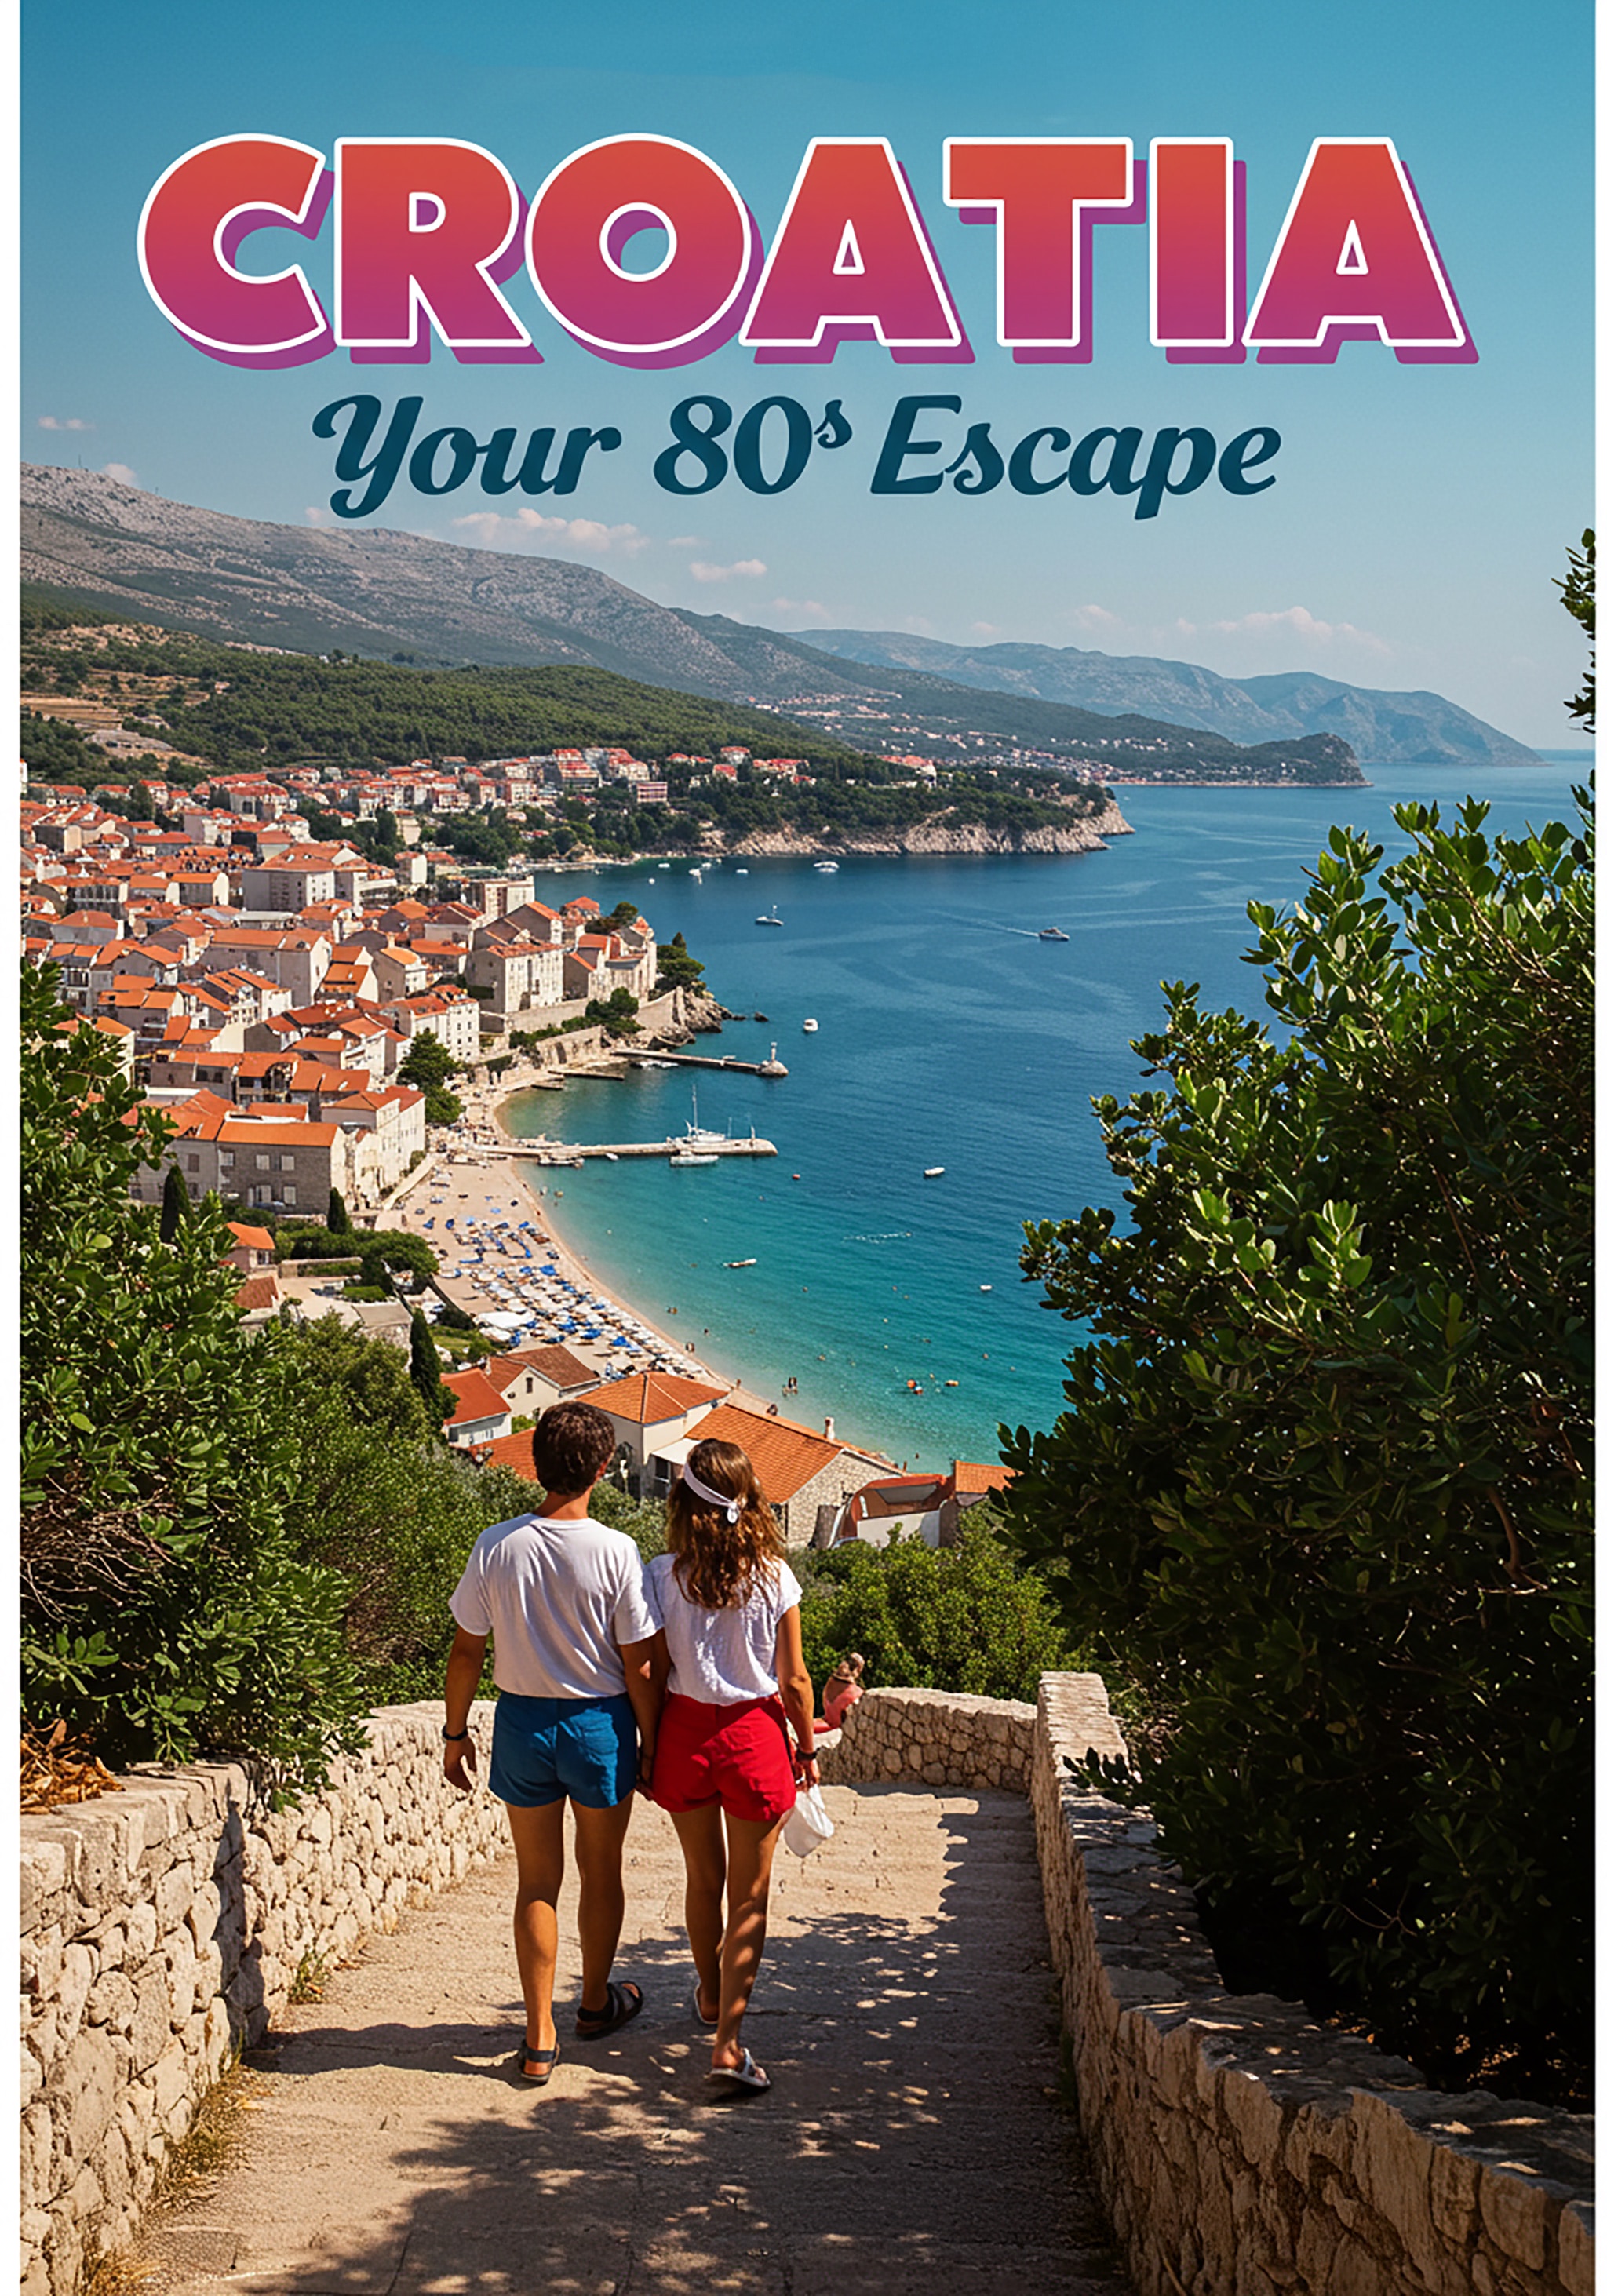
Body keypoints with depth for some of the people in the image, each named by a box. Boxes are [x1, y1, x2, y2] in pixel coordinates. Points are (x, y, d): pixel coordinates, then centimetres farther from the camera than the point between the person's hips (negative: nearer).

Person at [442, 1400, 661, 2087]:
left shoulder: (496, 1547, -10)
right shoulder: (615, 1553, -16)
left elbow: (466, 1652, -3)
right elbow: (640, 1667, -11)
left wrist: (455, 1733, 10)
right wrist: (651, 1742, 3)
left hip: (522, 1720, 2)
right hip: (600, 1723, -2)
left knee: (537, 1881, 11)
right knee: (601, 1871, 19)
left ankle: (540, 2040, 11)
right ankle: (596, 2003, 38)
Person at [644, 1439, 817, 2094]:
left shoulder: (663, 1575, -11)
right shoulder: (772, 1577, -11)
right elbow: (794, 1681, -6)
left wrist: (648, 1748, 7)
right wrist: (807, 1749, 9)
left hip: (685, 1730, 2)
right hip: (755, 1733, -1)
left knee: (704, 1879, 22)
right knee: (749, 1895, 7)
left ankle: (711, 1997, 43)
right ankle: (728, 2039, -2)